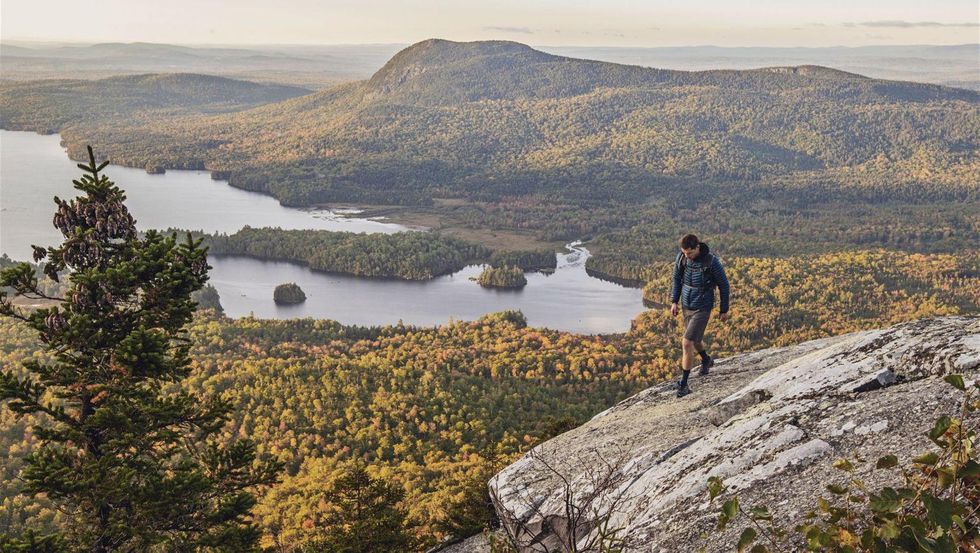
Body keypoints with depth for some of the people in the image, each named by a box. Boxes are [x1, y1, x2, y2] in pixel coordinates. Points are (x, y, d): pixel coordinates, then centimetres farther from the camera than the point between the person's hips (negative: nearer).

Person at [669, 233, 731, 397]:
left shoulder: (712, 261, -23)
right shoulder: (681, 257, -9)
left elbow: (724, 285, -10)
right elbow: (677, 278, 9)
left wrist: (724, 310, -2)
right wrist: (674, 301, 5)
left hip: (702, 308, -6)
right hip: (686, 306, 6)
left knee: (687, 343, -14)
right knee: (695, 341, 24)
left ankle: (684, 384, -3)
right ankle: (706, 360, 57)